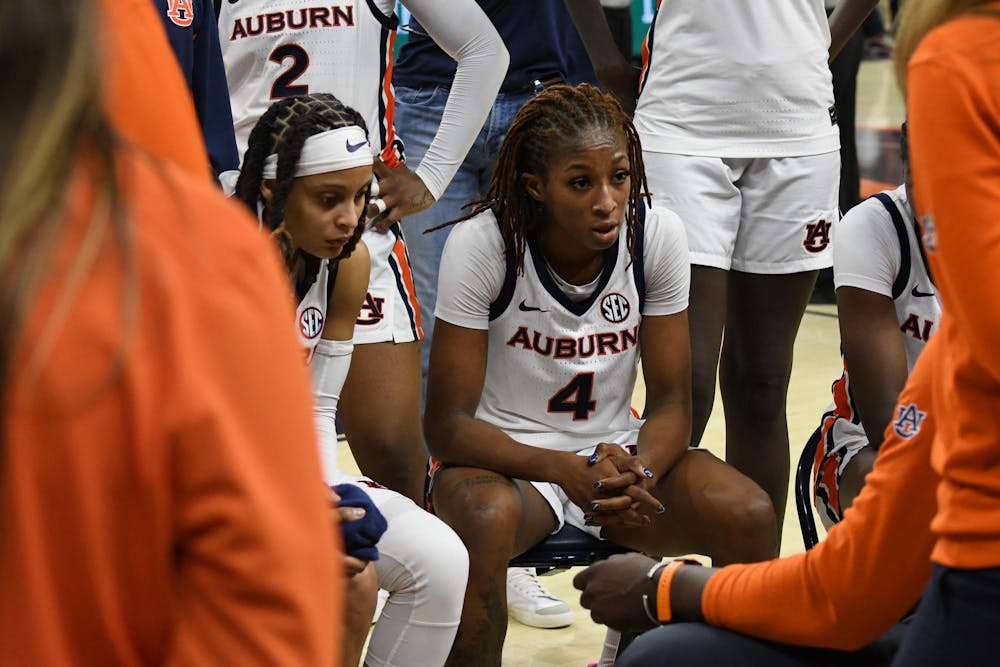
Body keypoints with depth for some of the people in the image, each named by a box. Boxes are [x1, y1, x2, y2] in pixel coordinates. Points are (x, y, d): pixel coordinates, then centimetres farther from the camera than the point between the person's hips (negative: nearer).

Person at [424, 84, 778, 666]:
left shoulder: (658, 236, -9)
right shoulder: (483, 245, -18)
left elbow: (671, 402, -4)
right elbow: (447, 425, -18)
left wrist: (637, 475, -27)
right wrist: (566, 470, -33)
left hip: (616, 450, 3)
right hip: (502, 459, -3)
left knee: (750, 516, -23)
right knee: (488, 519, -38)